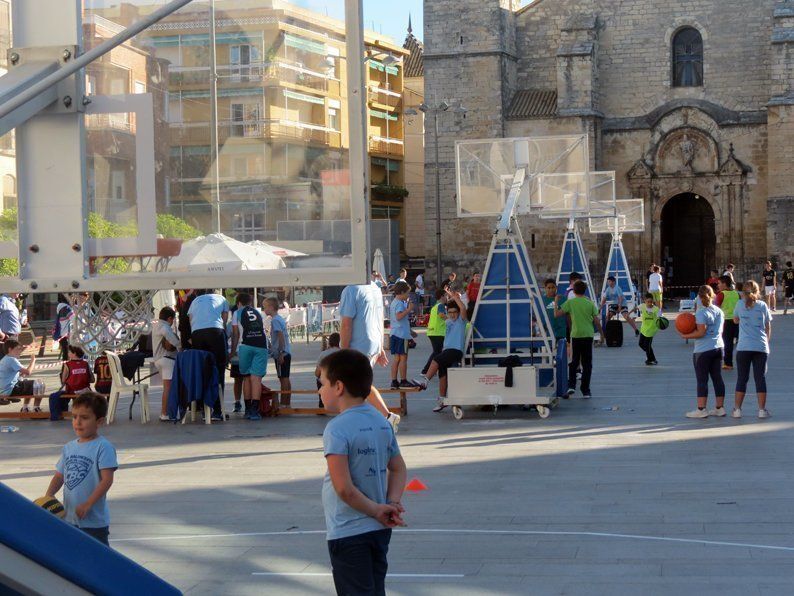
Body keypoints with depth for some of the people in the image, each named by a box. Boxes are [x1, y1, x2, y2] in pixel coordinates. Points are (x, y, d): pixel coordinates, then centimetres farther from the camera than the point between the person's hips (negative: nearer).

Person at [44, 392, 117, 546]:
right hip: (70, 518, 7)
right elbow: (59, 476, 11)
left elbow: (107, 480, -19)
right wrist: (48, 497, -6)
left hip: (94, 520, -7)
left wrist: (87, 505, -23)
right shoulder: (69, 447, 8)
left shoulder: (103, 447, -14)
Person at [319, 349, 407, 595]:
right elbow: (399, 469, 11)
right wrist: (392, 504, -1)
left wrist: (376, 510, -12)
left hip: (348, 532, -7)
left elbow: (344, 488, -23)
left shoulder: (336, 429, -18)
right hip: (380, 529, 8)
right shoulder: (381, 422, 6)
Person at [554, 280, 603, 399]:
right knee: (587, 364, 6)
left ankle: (571, 385, 1)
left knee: (574, 362, 15)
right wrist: (601, 333, 17)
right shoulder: (590, 303, 1)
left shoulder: (570, 302, -2)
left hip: (575, 335, 0)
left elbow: (557, 314, -3)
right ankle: (585, 391, 5)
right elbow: (596, 321, 3)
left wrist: (556, 303, 13)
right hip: (588, 335, 0)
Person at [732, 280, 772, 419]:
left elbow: (735, 320, 18)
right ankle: (762, 409, 5)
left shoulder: (740, 304, 2)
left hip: (743, 347, 0)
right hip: (761, 347, 0)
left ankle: (737, 409, 6)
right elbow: (768, 327, 9)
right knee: (760, 378, 5)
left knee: (742, 378, 5)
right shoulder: (763, 306, 3)